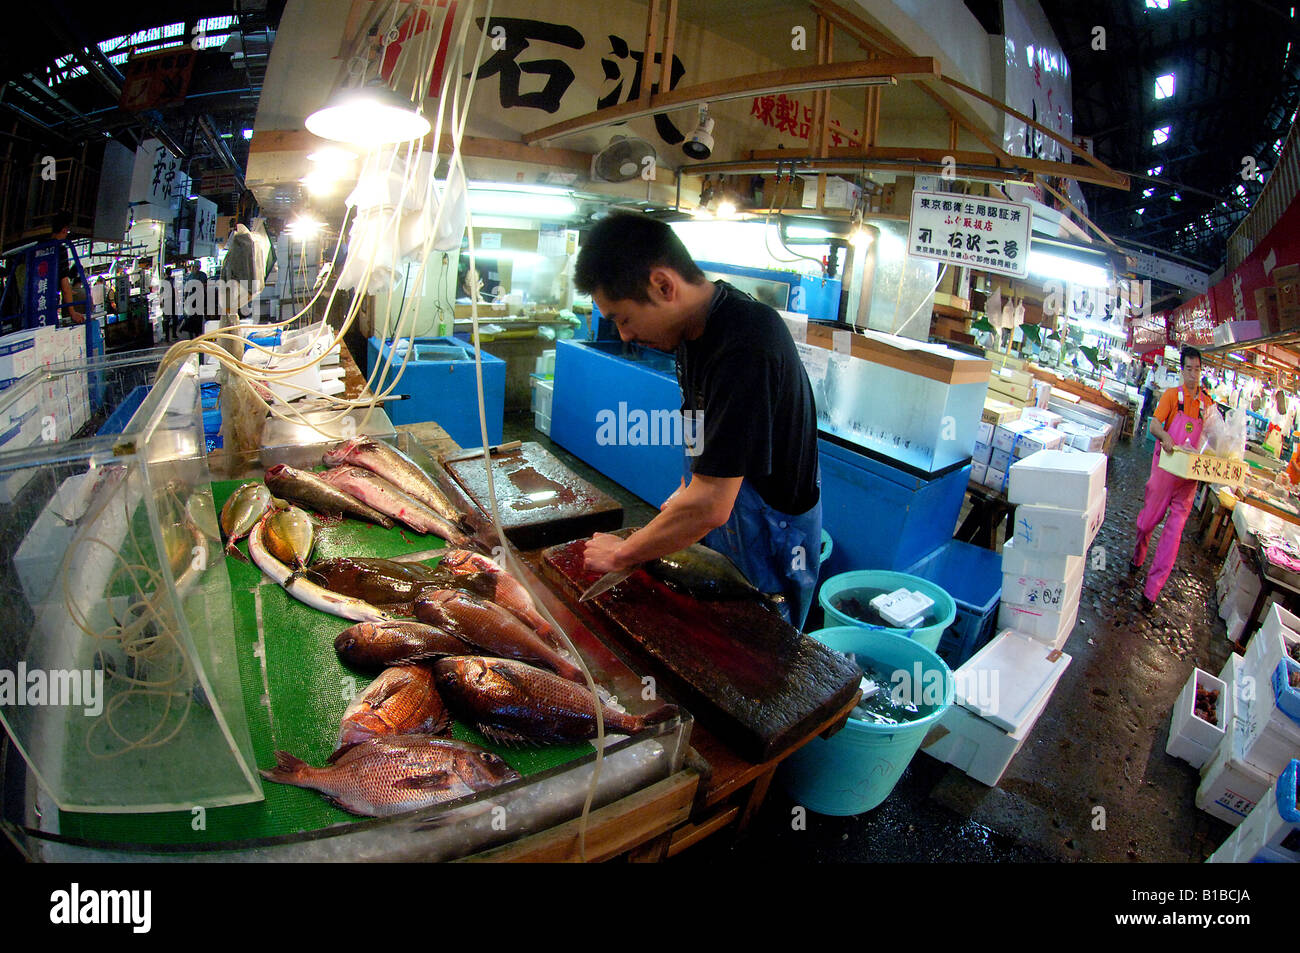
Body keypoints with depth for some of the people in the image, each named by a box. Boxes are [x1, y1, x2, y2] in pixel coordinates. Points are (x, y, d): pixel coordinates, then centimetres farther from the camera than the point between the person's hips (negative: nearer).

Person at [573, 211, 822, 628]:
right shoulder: (695, 325, -2)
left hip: (768, 546, -8)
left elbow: (709, 508, -31)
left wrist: (621, 554, -18)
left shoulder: (746, 347, -32)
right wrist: (689, 488, 8)